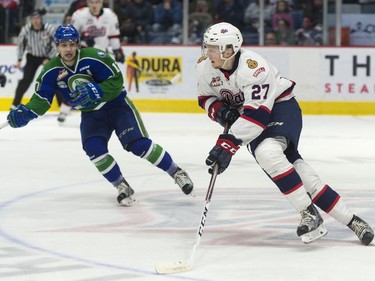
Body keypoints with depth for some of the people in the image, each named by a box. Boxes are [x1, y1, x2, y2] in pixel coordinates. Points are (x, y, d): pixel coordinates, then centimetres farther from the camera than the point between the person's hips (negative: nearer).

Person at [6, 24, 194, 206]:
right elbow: (42, 98, -8)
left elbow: (116, 82, -22)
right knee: (94, 150, -21)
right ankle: (123, 188, -4)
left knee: (138, 144, -18)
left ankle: (176, 173, -2)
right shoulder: (51, 71, -10)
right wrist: (26, 112, -27)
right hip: (91, 114, 4)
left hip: (116, 104, -4)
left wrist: (94, 91, -37)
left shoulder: (94, 58, -23)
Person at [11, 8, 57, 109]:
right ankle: (15, 105, -3)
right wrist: (19, 60, 0)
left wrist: (48, 59, -16)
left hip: (48, 56, -1)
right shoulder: (26, 29, -18)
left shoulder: (50, 28, -24)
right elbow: (21, 43, 0)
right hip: (32, 56, 1)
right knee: (26, 79, -11)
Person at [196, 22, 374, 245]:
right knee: (294, 166, -4)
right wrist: (219, 111, -14)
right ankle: (350, 220, 1)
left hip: (280, 108, -7)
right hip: (253, 116, 7)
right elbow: (206, 98, 10)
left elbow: (257, 113, -35)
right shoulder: (205, 68, -8)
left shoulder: (252, 66, -31)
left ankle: (309, 213, -24)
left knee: (267, 153, -34)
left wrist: (228, 144, -39)